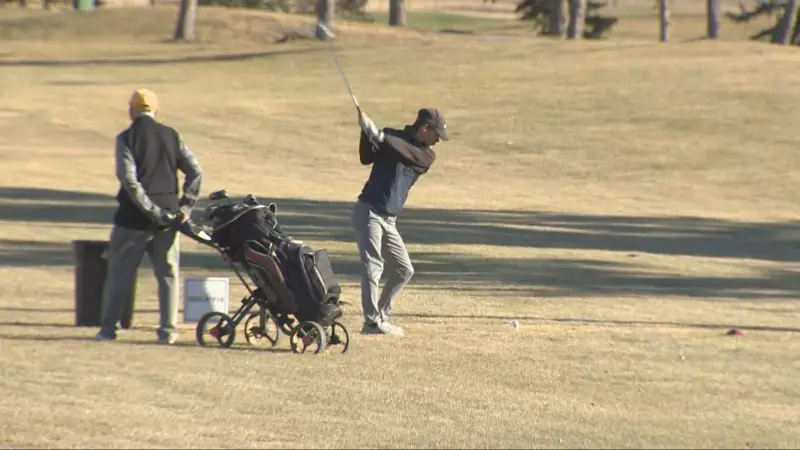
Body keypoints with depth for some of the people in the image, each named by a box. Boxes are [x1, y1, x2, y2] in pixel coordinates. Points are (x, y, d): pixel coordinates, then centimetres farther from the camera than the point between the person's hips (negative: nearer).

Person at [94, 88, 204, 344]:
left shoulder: (126, 138, -6)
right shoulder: (172, 136, 5)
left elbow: (128, 178, -17)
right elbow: (196, 172, 1)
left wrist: (151, 210, -15)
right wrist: (186, 206, 0)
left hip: (134, 217, -3)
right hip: (169, 216, 3)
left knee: (120, 273, 8)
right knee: (168, 273, 10)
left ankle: (108, 328, 10)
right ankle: (168, 330, 3)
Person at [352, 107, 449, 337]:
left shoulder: (427, 155, 6)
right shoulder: (391, 136, -3)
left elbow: (407, 153, -14)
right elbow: (366, 158, -15)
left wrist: (379, 136, -26)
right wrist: (366, 131, -29)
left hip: (389, 220, 6)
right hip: (369, 212, -6)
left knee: (404, 270, 10)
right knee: (373, 268, -12)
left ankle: (381, 315, 19)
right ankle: (372, 322, -12)